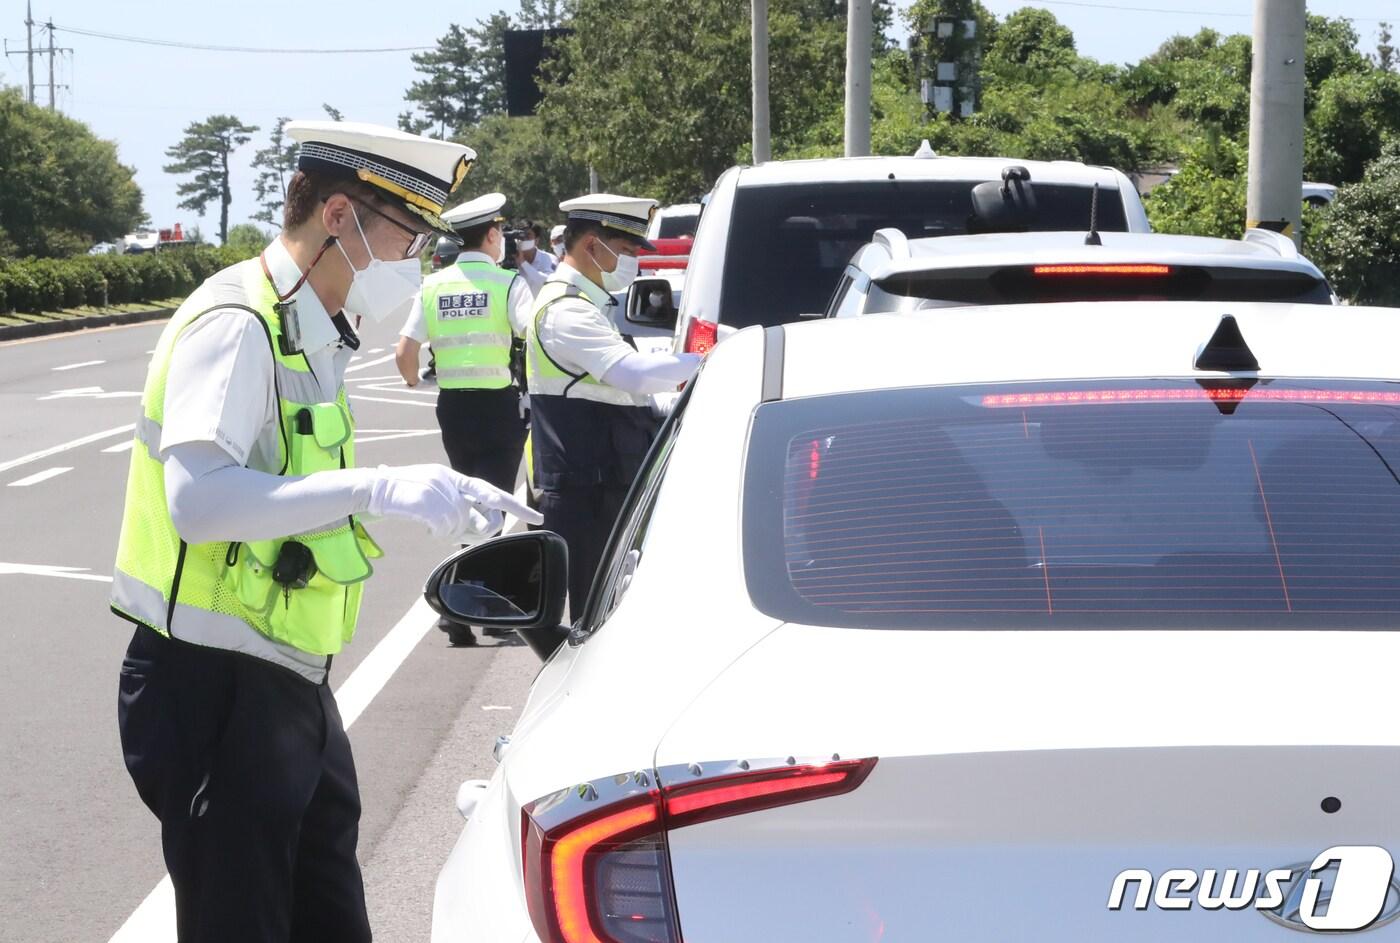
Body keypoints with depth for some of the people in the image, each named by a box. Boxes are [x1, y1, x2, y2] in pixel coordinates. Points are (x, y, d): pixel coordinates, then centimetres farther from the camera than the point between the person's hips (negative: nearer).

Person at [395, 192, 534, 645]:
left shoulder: (434, 285, 4)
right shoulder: (507, 282, -8)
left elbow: (404, 352, 2)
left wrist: (413, 379, 23)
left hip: (452, 405, 5)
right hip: (499, 405, -5)